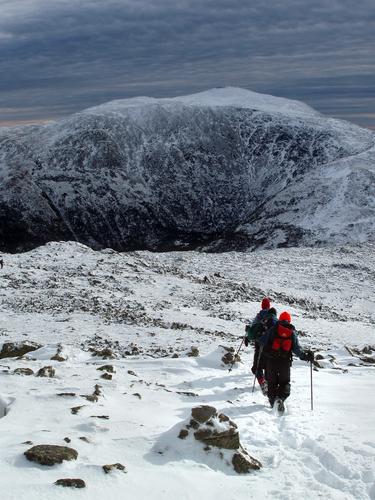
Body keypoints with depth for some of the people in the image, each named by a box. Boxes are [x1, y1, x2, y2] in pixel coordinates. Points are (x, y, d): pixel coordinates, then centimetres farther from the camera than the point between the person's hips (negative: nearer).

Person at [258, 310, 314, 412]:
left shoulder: (273, 329, 3)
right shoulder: (292, 332, 6)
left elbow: (261, 341, 1)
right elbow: (297, 348, -2)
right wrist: (305, 356, 7)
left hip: (271, 359, 0)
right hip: (285, 361, 0)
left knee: (271, 381, 14)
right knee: (285, 382, 10)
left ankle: (273, 401, 6)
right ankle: (281, 398, -16)